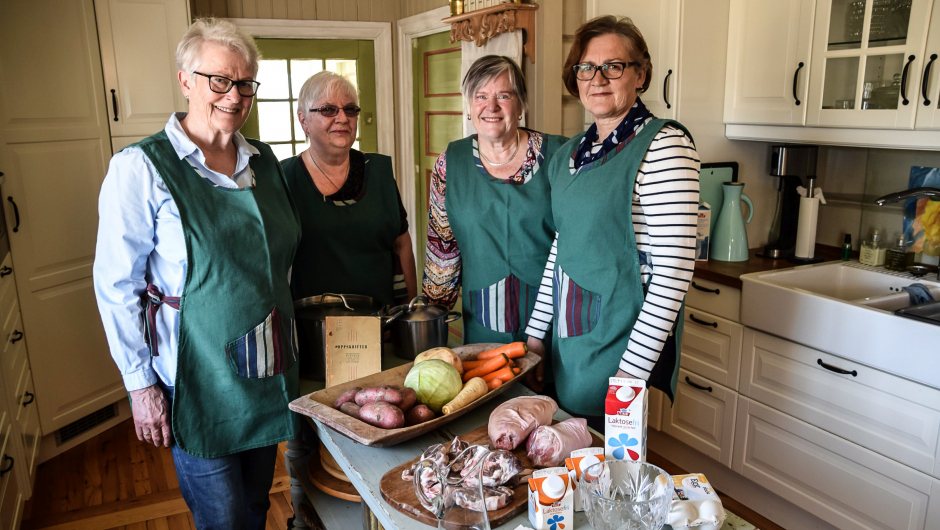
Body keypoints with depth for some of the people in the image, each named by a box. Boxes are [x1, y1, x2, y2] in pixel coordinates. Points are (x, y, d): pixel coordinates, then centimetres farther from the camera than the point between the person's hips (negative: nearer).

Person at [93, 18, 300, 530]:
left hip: (269, 371, 6)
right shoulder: (141, 167, -12)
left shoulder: (263, 161, 5)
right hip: (198, 378, -5)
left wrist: (290, 343, 12)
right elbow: (116, 286, -9)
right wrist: (141, 383, -9)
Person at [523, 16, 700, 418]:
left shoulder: (664, 144, -14)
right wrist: (535, 333, 12)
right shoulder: (570, 153, 8)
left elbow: (673, 270, -18)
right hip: (569, 340, 7)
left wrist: (632, 370, -20)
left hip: (625, 345, -7)